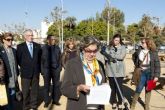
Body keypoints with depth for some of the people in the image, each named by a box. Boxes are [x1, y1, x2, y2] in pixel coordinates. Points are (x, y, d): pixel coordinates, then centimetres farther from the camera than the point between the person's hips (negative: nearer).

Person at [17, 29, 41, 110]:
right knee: (26, 91, 6)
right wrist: (23, 67, 1)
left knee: (35, 90, 10)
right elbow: (18, 59, 1)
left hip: (36, 72, 3)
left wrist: (38, 68, 8)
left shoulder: (37, 46, 6)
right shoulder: (20, 46, -2)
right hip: (25, 73, -2)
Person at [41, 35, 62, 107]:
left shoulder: (57, 48, 6)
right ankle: (46, 101, 19)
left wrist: (59, 68, 0)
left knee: (56, 85, 9)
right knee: (46, 85, 7)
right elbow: (41, 60, -2)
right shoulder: (44, 48, -2)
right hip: (47, 69, -2)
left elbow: (59, 59, 7)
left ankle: (55, 100, 23)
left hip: (56, 69, 2)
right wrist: (42, 70, -6)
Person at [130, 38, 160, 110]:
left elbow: (157, 65, -4)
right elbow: (137, 63, 10)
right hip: (141, 72, 1)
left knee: (148, 90, 11)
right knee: (138, 89, 1)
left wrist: (156, 75, -9)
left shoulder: (154, 53, -6)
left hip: (150, 73, -1)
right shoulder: (140, 51, 1)